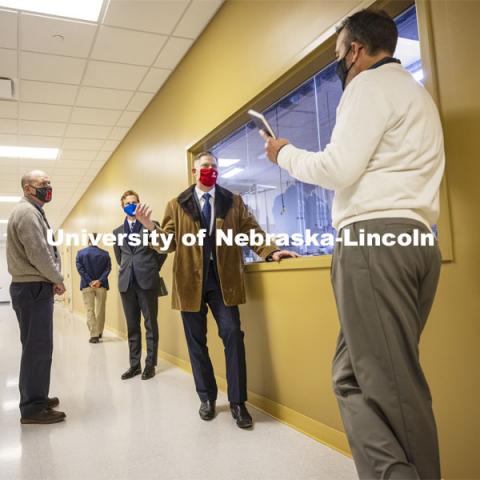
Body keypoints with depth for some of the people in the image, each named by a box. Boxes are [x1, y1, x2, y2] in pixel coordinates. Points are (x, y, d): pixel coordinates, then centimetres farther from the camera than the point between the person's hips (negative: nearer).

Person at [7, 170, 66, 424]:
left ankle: (35, 398, 25)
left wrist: (51, 281, 7)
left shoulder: (32, 212, 19)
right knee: (38, 347, -6)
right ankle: (32, 407, 1)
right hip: (34, 289, -10)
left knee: (37, 346, 15)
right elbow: (38, 254, -21)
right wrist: (58, 280, -8)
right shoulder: (27, 212, -14)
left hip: (34, 287, 10)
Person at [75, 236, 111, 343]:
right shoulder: (105, 253, 2)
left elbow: (80, 269, -7)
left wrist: (90, 282, -11)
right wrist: (99, 281, -13)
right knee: (100, 310, 11)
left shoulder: (80, 253, 1)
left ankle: (94, 335, -4)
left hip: (87, 285, -1)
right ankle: (99, 333, 21)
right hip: (101, 285, 1)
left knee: (90, 310, 2)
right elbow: (108, 268, -7)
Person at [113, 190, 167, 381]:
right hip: (126, 283, 4)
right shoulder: (118, 232, 14)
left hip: (147, 281, -4)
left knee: (151, 325, 2)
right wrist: (127, 269, 14)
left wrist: (152, 269, 4)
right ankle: (134, 364, 17)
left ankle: (150, 364, 10)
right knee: (132, 326, 9)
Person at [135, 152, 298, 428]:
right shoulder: (177, 205, 9)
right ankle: (207, 398, 24)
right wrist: (152, 228, -14)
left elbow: (251, 231, 4)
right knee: (196, 341, 8)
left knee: (233, 335, -8)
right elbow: (170, 241, 5)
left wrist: (270, 251, -12)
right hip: (191, 280, 1)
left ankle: (238, 402, 4)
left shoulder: (234, 201, 10)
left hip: (223, 279, 0)